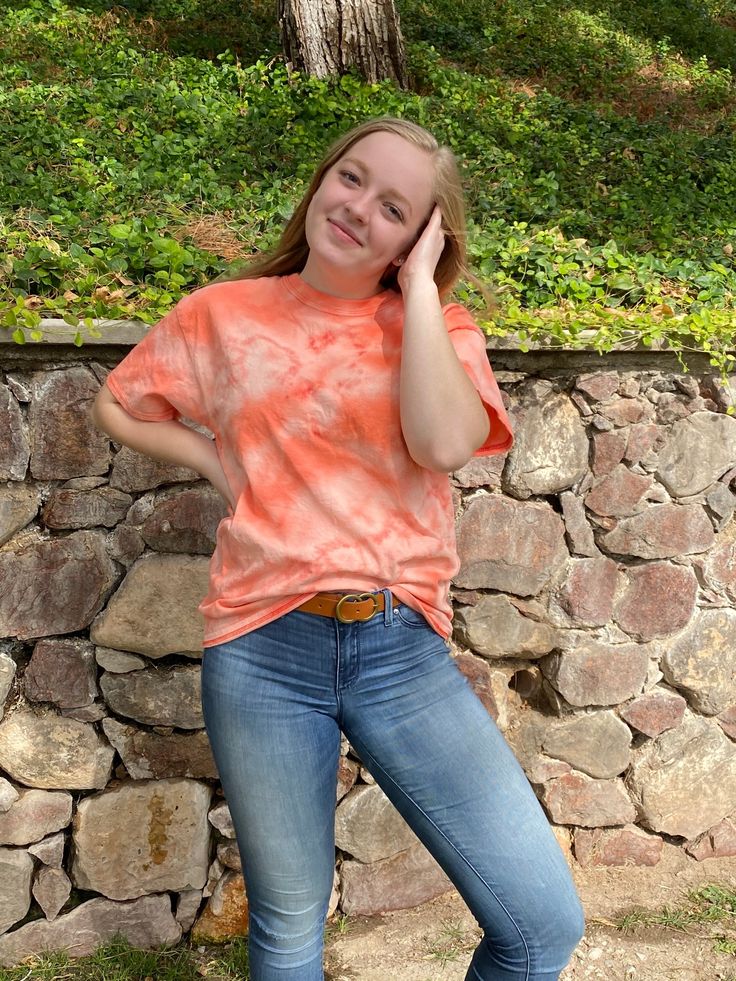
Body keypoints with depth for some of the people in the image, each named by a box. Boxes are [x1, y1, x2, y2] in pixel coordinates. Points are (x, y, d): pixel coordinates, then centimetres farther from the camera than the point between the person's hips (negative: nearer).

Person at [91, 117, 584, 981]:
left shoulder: (438, 328, 7)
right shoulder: (223, 316, 9)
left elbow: (444, 444, -14)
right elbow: (116, 408, 21)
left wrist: (418, 284, -6)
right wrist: (220, 464, 7)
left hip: (402, 649, 0)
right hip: (263, 652, 0)